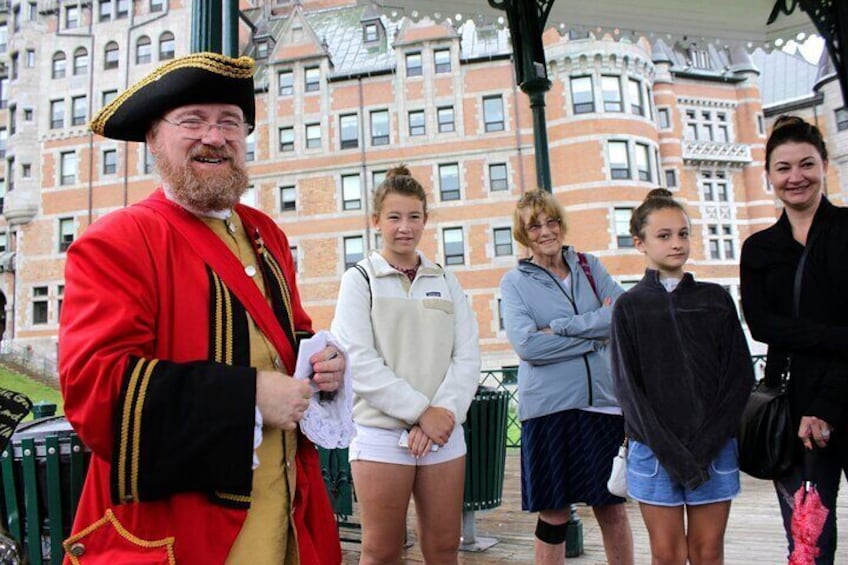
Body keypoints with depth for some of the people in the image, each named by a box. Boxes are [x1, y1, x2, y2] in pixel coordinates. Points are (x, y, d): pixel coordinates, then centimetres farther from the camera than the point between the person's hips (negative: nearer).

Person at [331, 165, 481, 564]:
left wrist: (444, 411, -11)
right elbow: (359, 362, -10)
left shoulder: (446, 281, 11)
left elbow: (468, 356, 4)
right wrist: (419, 411, -15)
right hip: (382, 434, -3)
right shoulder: (359, 279, 0)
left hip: (444, 432, 4)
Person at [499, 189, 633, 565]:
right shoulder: (515, 282, 2)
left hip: (603, 401, 3)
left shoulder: (589, 266, 9)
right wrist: (597, 333, -10)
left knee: (611, 508, 14)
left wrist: (561, 328, -13)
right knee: (553, 516, 8)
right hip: (549, 406, -2)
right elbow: (527, 345, -13)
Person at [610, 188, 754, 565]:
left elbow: (740, 376, 2)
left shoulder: (716, 300, 6)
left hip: (714, 447, 2)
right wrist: (673, 454, -12)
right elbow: (628, 386, -4)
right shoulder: (630, 306, 1)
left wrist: (705, 445, -9)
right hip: (655, 449, -1)